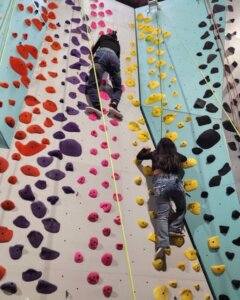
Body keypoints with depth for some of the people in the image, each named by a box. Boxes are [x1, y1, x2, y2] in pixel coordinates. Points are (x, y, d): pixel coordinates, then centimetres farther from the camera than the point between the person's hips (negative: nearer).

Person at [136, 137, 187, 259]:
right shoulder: (175, 155, 21)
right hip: (175, 181, 1)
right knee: (181, 208, 27)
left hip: (160, 181, -1)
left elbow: (139, 156, 28)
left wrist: (145, 150, 47)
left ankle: (163, 244, -19)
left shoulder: (155, 154, 17)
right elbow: (184, 158, 43)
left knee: (162, 215, -7)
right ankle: (174, 229, 14)